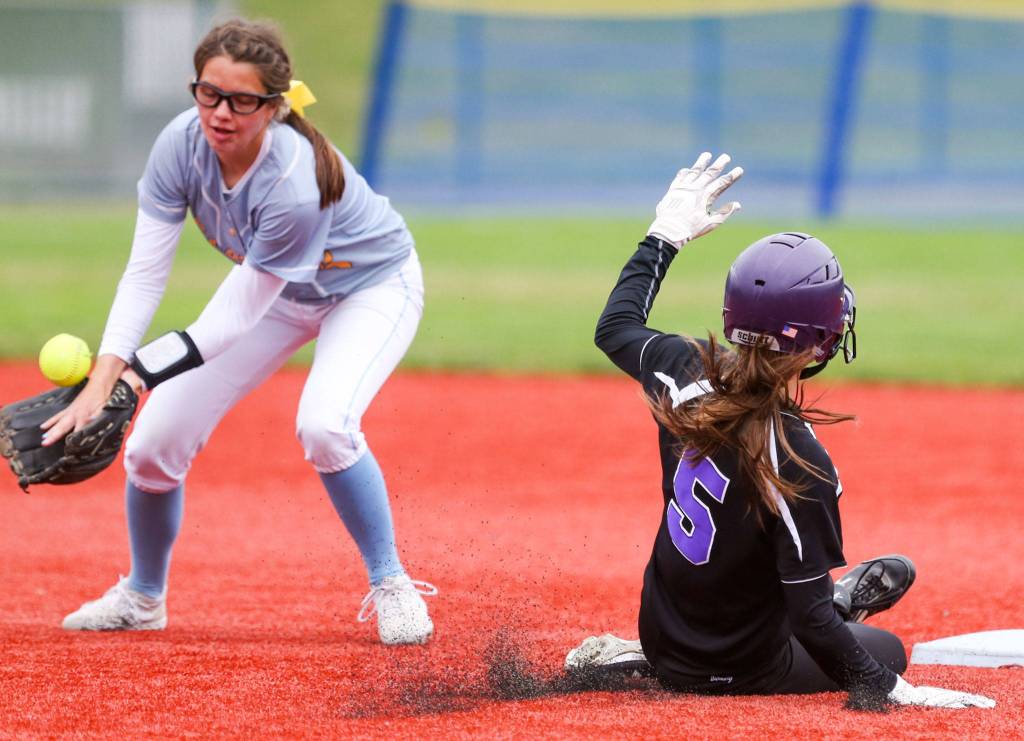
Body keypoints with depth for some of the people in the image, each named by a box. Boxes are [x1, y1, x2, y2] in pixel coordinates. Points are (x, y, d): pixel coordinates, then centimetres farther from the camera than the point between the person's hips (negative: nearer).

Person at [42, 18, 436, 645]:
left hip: (372, 286, -6)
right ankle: (142, 597, 24)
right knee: (155, 440, -1)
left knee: (324, 425, -33)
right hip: (277, 292, 6)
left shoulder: (295, 182, -40)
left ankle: (391, 586, -12)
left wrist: (139, 372, -40)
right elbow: (144, 274, -24)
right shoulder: (183, 144, -25)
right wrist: (103, 377, -37)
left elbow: (236, 318, -33)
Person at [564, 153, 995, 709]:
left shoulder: (687, 374, -16)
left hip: (663, 640, 7)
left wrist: (667, 233, 18)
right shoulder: (799, 463, -31)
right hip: (739, 673, -6)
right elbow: (810, 618, -26)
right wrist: (893, 691, -21)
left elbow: (616, 328, 9)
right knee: (887, 648, 22)